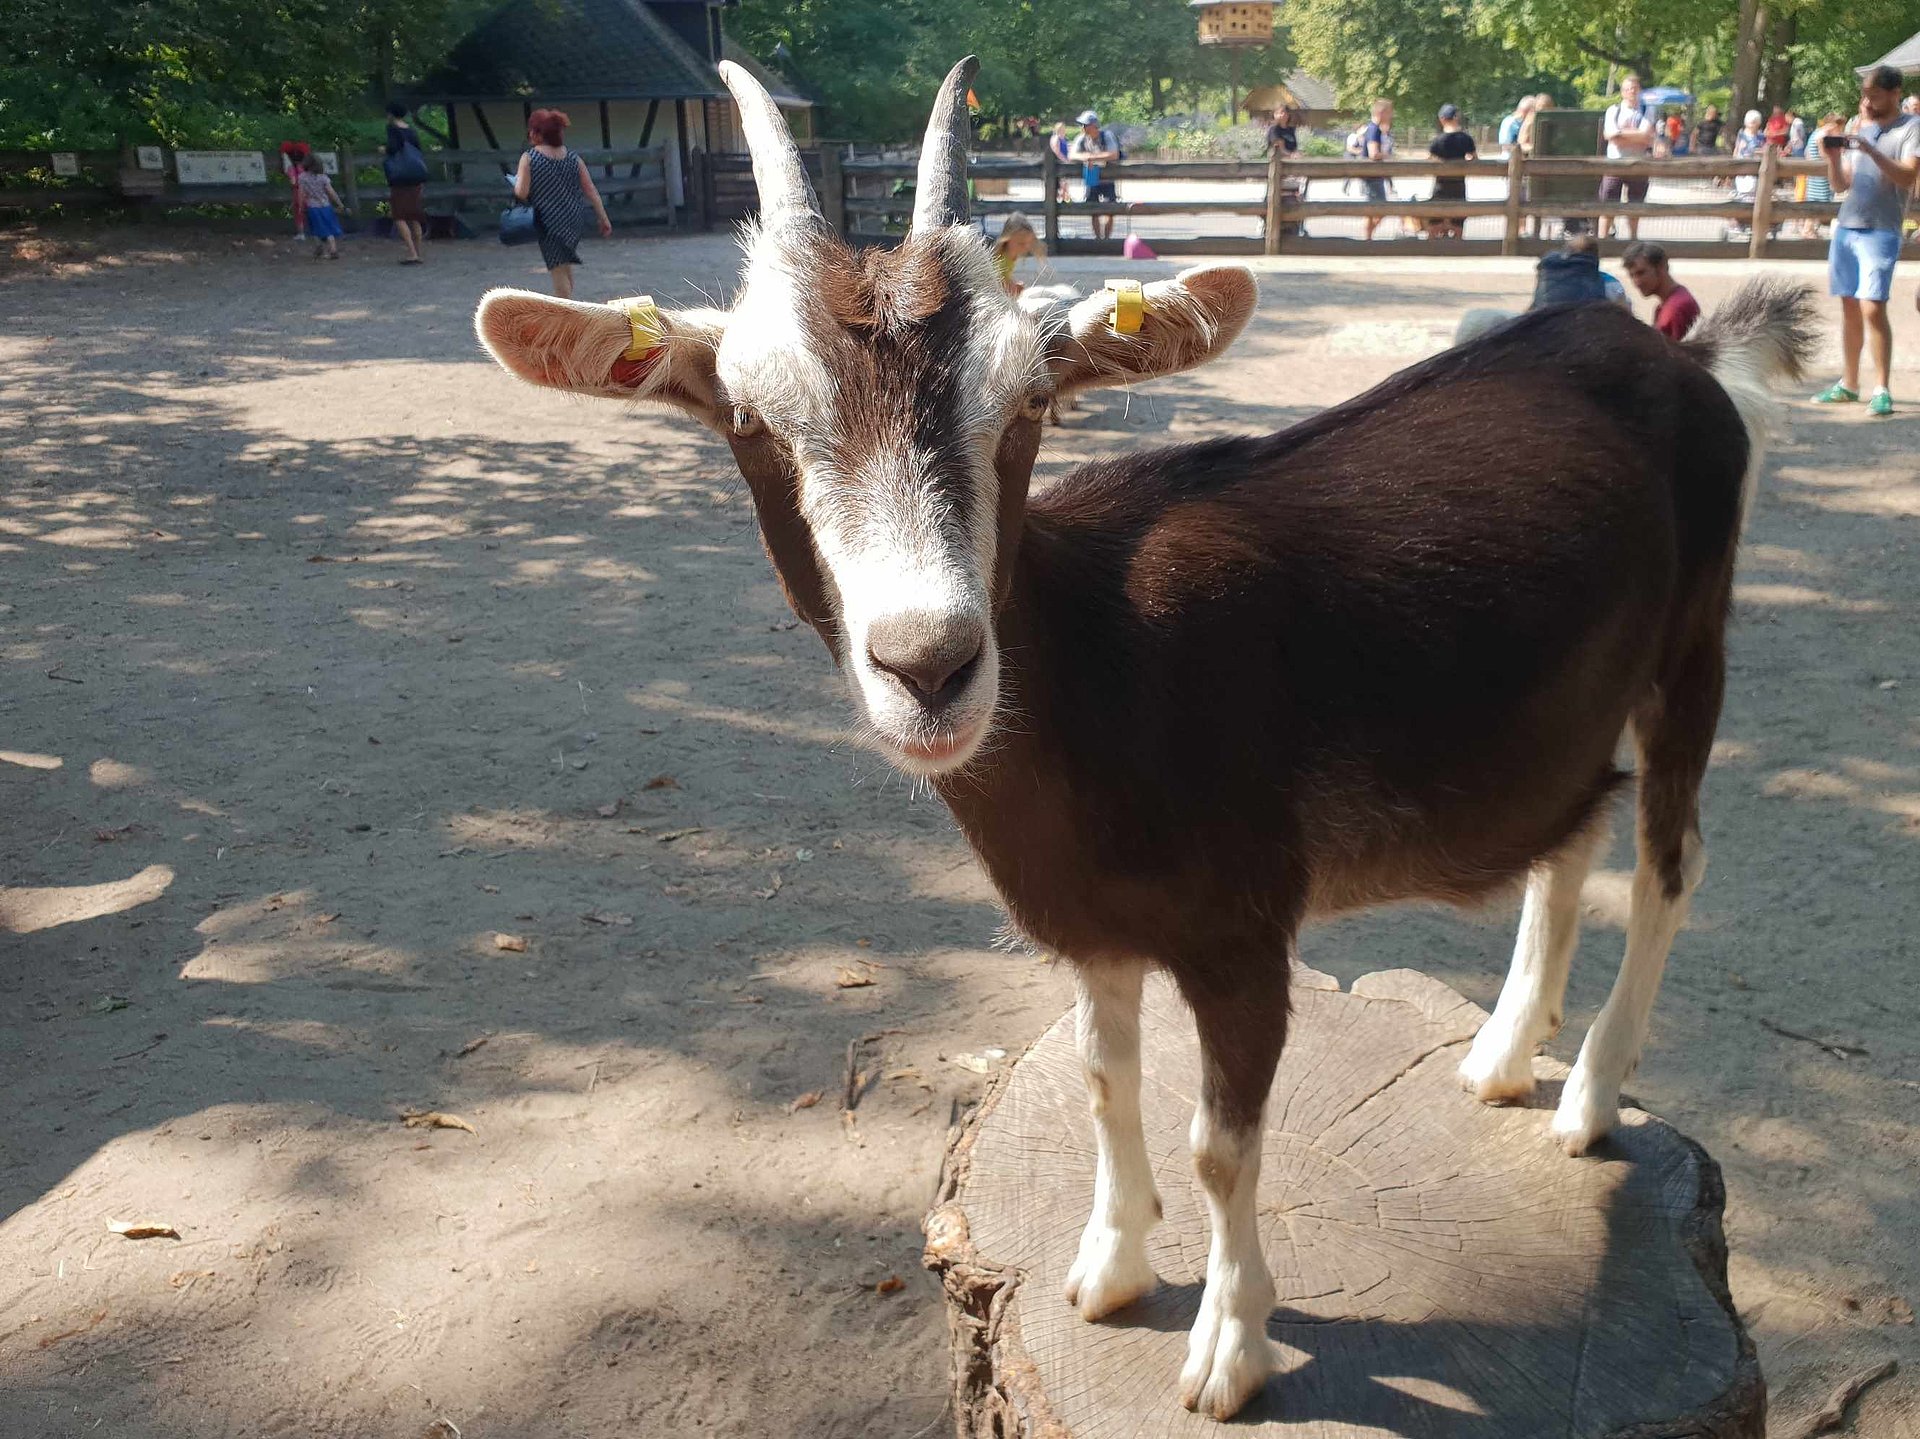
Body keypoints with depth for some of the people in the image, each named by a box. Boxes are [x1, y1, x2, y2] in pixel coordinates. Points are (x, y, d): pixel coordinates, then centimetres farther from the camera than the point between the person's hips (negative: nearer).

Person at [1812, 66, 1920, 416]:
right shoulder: (1860, 128, 16)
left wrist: (1870, 149, -23)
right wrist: (1832, 157, -3)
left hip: (1880, 232, -6)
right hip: (1845, 228, 6)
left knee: (1872, 308, -13)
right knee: (1849, 307, 8)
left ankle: (1882, 390, -9)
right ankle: (1848, 384, 15)